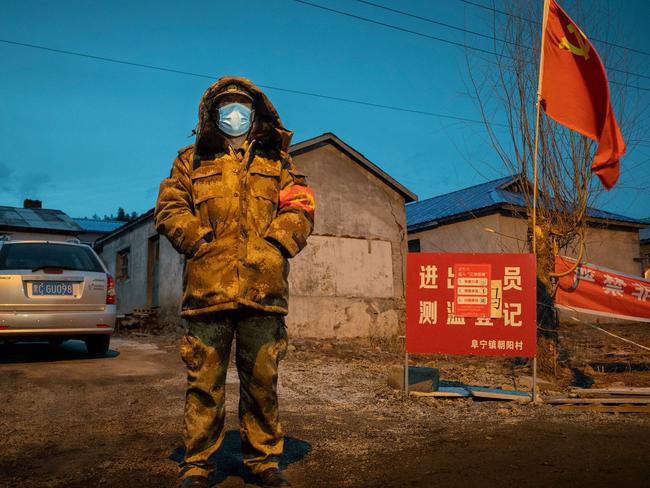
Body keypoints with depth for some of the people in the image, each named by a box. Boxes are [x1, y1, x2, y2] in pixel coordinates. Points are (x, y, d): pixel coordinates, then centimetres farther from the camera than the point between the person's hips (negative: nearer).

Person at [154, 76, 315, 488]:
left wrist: (274, 244, -5)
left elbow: (300, 208, 8)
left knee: (262, 380, 7)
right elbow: (169, 209, 8)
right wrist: (201, 242, -5)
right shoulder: (192, 161, 17)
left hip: (264, 288, 1)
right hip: (207, 287, 0)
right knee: (205, 380, 4)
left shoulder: (277, 162, 19)